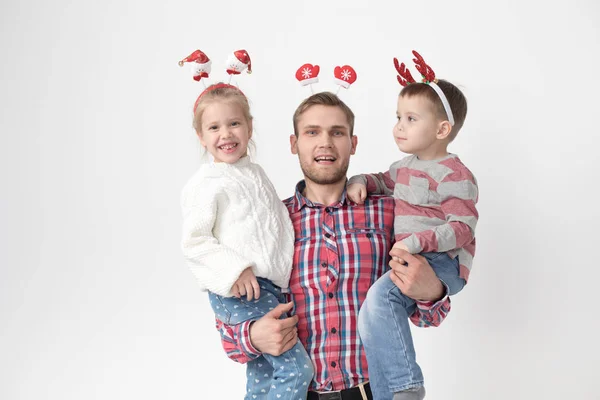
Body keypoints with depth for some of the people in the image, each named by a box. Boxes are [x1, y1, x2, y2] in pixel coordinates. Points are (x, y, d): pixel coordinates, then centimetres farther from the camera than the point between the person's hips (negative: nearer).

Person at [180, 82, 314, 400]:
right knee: (297, 369, -14)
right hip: (240, 292, -8)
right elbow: (193, 242, -11)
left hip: (268, 288, 8)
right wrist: (234, 271, -21)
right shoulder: (207, 183, -7)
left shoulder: (254, 172, 17)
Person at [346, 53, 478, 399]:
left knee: (380, 296, -30)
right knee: (375, 318, -4)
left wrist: (416, 242, -29)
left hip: (443, 263, -9)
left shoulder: (454, 175, -11)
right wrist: (360, 182, 12)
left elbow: (462, 228, -18)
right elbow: (383, 181, 35)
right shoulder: (405, 168, 16)